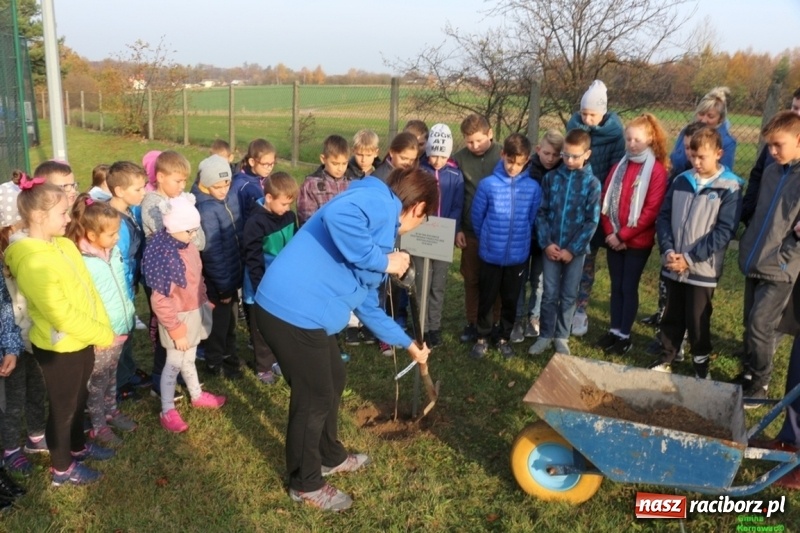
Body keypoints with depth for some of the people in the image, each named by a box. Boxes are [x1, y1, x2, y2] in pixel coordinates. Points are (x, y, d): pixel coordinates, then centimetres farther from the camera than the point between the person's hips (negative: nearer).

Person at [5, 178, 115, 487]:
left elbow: (88, 289, 5)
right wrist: (103, 335, -17)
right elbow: (62, 314, -27)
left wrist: (103, 329, -1)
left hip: (82, 341, 8)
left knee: (79, 400, 25)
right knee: (63, 407, 11)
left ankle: (77, 446, 47)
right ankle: (62, 468, 31)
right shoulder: (32, 262, -27)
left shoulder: (64, 245, 1)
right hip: (58, 348, -8)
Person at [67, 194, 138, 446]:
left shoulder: (114, 251, -3)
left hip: (119, 329, 7)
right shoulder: (83, 264, -26)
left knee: (111, 377, 25)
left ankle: (111, 411, 44)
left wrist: (129, 317, 14)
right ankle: (98, 425, 29)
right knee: (98, 383, 13)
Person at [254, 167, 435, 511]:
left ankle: (331, 457, 49)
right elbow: (337, 214, -32)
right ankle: (306, 484, 31)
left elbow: (367, 306, 30)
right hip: (292, 310, -10)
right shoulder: (381, 201, -7)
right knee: (314, 396, 8)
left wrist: (408, 344, 40)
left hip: (306, 312, 10)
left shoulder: (381, 227, 22)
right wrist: (381, 261, -19)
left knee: (333, 381, 26)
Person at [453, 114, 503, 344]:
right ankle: (472, 323, 23)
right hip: (470, 230, 1)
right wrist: (457, 228, -1)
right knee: (471, 279, 10)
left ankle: (494, 324, 22)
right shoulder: (459, 158, -3)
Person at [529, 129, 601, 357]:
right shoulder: (550, 178, 0)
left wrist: (572, 249, -11)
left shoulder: (592, 184, -4)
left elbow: (592, 221, -6)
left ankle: (561, 337, 24)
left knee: (568, 296, 10)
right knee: (549, 294, 7)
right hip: (551, 247, 1)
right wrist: (546, 243, -10)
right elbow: (541, 212, 0)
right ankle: (545, 335, 21)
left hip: (576, 249, -1)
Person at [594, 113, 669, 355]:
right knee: (616, 286, 12)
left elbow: (651, 210, -15)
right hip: (614, 239, 5)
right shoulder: (619, 166, 8)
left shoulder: (657, 169, -9)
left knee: (629, 287, 4)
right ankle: (614, 330, 23)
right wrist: (610, 232, -6)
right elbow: (606, 200, 7)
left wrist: (623, 235, -15)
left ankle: (625, 335, 15)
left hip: (638, 242, -5)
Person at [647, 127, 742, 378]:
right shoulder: (681, 181, 5)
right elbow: (663, 216, 6)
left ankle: (701, 362, 26)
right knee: (671, 315, 14)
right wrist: (668, 250, -9)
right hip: (673, 266, 4)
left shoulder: (730, 187, -7)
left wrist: (690, 258, -15)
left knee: (697, 320, 6)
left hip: (703, 269, -4)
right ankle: (667, 357, 30)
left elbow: (724, 231, -12)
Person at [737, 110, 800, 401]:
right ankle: (748, 376, 26)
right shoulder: (771, 172, 8)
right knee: (751, 325, 13)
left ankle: (759, 384, 10)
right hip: (754, 263, 6)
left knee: (760, 326, -5)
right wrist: (748, 247, 10)